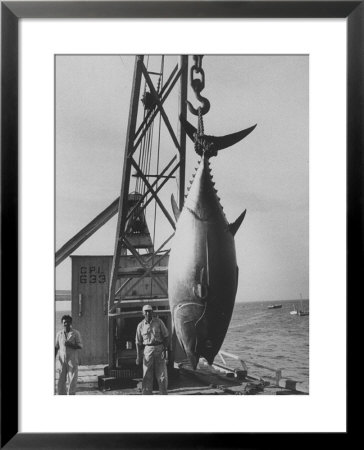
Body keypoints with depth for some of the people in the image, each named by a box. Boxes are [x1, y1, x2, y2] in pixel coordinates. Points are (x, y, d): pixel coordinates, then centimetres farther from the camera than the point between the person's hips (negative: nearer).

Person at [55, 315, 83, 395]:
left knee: (72, 380, -3)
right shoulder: (59, 334, 8)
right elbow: (56, 347, 11)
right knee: (61, 380, 1)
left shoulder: (76, 333, -1)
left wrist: (70, 345, -19)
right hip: (62, 360, 2)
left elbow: (80, 346, -4)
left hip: (72, 360, -2)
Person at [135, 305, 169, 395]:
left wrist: (165, 350, -6)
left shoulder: (158, 322, 0)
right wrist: (138, 356, 0)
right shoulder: (140, 325, 3)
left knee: (162, 375, 2)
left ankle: (163, 393, 14)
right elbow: (138, 342, 7)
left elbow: (165, 336, 3)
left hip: (159, 349, 0)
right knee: (147, 376, 0)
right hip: (147, 349, 0)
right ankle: (146, 394, 5)